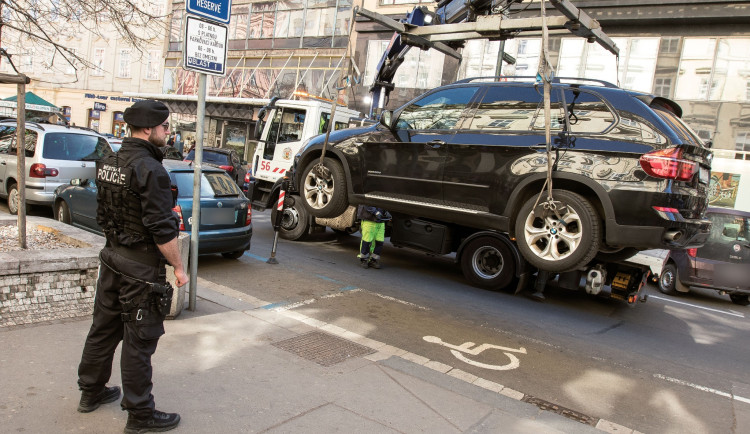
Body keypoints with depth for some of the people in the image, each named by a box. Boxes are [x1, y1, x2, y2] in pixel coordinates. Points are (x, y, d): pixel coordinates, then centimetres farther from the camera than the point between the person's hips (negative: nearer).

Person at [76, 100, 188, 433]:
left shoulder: (108, 164, 7)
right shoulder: (150, 170, -21)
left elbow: (103, 215, 15)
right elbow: (162, 229, -22)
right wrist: (178, 267, -13)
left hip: (112, 258, 9)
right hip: (141, 268, -9)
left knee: (104, 328, 21)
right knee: (139, 340, 1)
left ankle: (92, 392, 38)